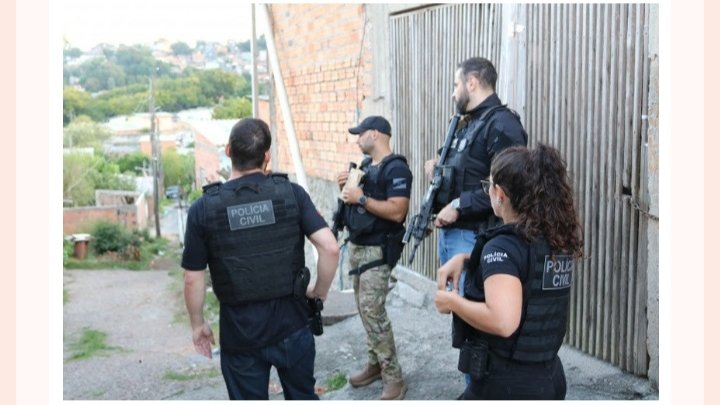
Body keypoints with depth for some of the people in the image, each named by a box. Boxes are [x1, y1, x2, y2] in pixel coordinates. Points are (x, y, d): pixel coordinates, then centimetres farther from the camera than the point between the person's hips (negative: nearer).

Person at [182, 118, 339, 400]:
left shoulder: (204, 208, -8)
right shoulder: (291, 193, -8)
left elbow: (193, 279, -5)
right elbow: (330, 248, -15)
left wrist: (198, 324, 10)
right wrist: (320, 292, 2)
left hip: (239, 332, 0)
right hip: (291, 324, 1)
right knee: (303, 398, 22)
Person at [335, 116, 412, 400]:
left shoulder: (396, 169, -15)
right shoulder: (365, 165, 12)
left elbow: (396, 211, -24)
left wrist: (361, 198, -21)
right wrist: (345, 187, 0)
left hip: (378, 250, -9)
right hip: (355, 246, 9)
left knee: (372, 310, -12)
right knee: (364, 308, 13)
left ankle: (394, 378, -4)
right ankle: (375, 363, 25)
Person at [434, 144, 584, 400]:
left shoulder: (503, 246, -22)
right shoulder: (558, 239, 2)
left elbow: (503, 322, -35)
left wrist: (452, 301, -19)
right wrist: (464, 258, 8)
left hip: (505, 384, -7)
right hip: (550, 379, 8)